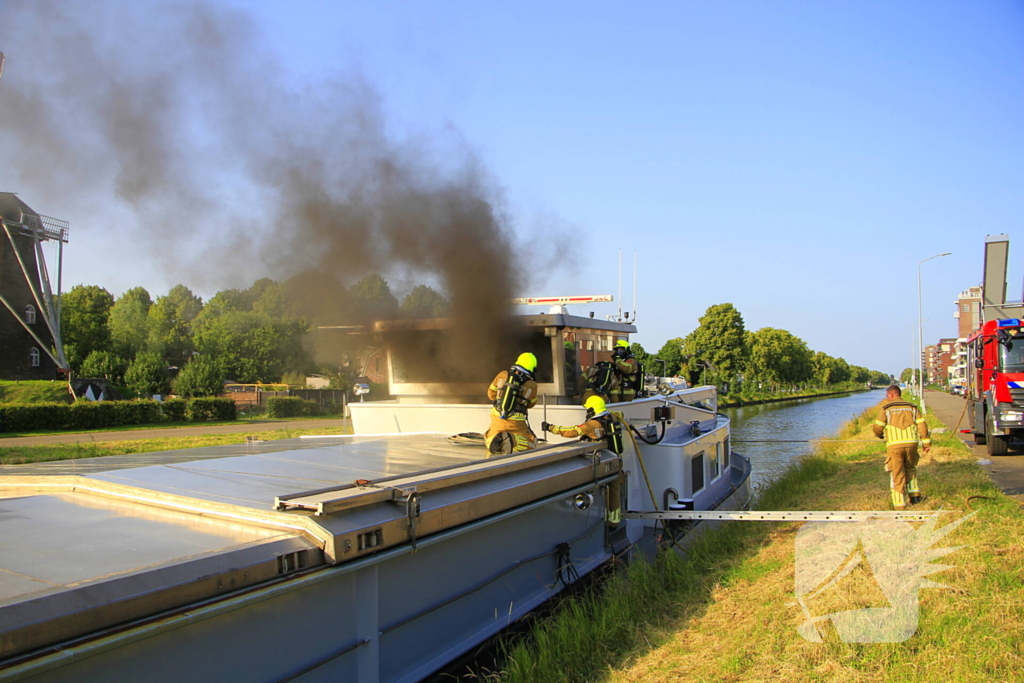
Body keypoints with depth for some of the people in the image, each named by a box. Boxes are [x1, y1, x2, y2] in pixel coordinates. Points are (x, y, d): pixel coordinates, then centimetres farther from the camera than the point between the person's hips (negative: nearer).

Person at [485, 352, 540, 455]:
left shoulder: (503, 375, 0)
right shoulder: (531, 384, -6)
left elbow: (491, 394, 12)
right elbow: (531, 404, 10)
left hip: (497, 419, 3)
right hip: (516, 423, -3)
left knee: (489, 439, 28)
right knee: (531, 442, 17)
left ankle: (495, 440, -11)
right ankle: (513, 440, -15)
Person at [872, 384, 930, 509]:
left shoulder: (885, 408, 3)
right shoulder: (911, 407, 13)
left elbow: (877, 428, -2)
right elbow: (921, 425, 4)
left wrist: (881, 435, 20)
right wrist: (926, 442, 5)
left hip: (894, 445, -3)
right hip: (911, 443, 3)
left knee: (897, 474, 2)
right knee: (910, 469, 26)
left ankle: (900, 504, 2)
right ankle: (914, 494, 18)